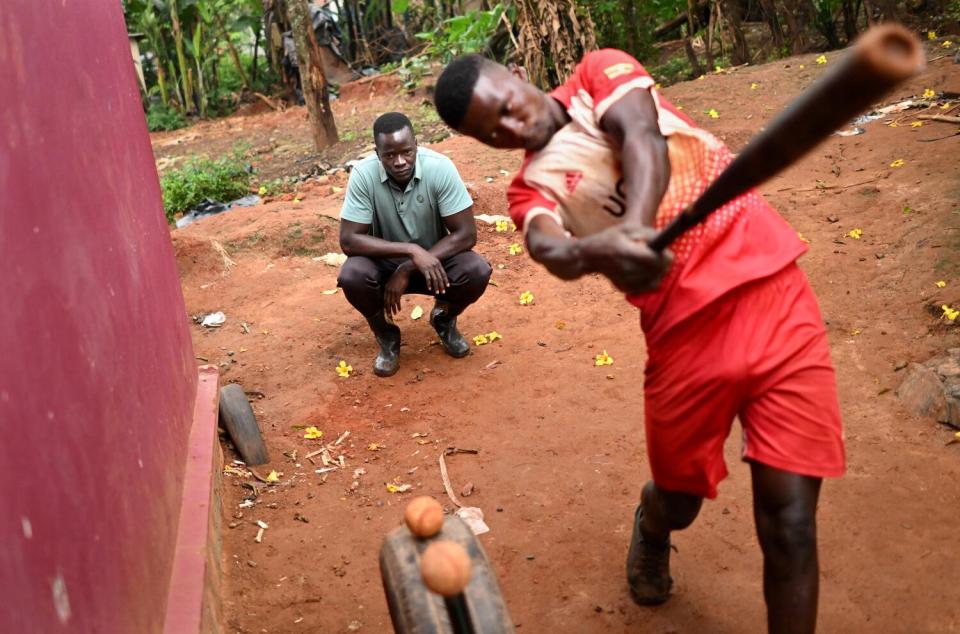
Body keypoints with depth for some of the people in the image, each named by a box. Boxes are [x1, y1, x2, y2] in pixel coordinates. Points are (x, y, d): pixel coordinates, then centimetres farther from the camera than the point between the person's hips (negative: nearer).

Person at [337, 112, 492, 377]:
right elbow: (348, 240, -24)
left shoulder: (440, 168, -23)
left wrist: (407, 270, -29)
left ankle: (443, 318, 7)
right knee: (352, 276, -32)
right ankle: (386, 335, 1)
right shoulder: (363, 174, -22)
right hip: (385, 262, 0)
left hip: (435, 259, 0)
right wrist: (411, 250, -36)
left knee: (477, 271, -29)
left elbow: (466, 234, -23)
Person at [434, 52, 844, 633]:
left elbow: (640, 136, -12)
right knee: (679, 500, 17)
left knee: (789, 520, -5)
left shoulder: (601, 71, 10)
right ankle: (651, 528, 53)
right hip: (685, 332, 1)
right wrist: (596, 251, -41)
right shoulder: (532, 188, 7)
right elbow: (549, 248, -17)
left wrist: (637, 224, -32)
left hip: (772, 288, -1)